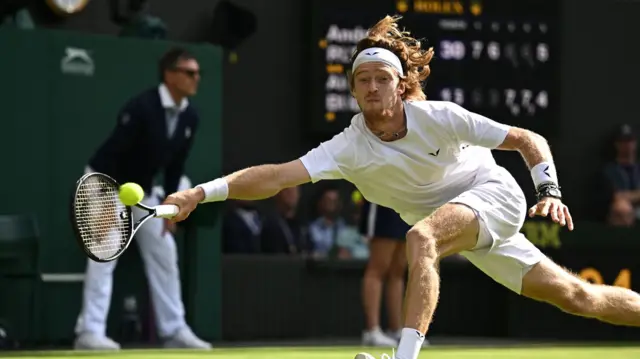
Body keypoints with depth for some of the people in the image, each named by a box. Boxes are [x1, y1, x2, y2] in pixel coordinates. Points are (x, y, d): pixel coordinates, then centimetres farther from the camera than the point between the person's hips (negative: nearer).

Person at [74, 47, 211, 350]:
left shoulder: (190, 117, -5)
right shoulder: (141, 107, -28)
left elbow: (176, 164, 4)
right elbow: (113, 153, -27)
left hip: (143, 189, 8)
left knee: (164, 254, 5)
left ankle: (174, 330, 11)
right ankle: (90, 332, -16)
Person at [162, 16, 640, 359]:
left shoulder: (437, 117, -22)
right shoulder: (349, 148, -15)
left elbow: (528, 140, -14)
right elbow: (277, 176, -27)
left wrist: (550, 192, -28)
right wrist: (202, 193, -39)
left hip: (493, 192, -5)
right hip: (457, 227, 5)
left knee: (421, 236, -34)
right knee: (575, 298, 8)